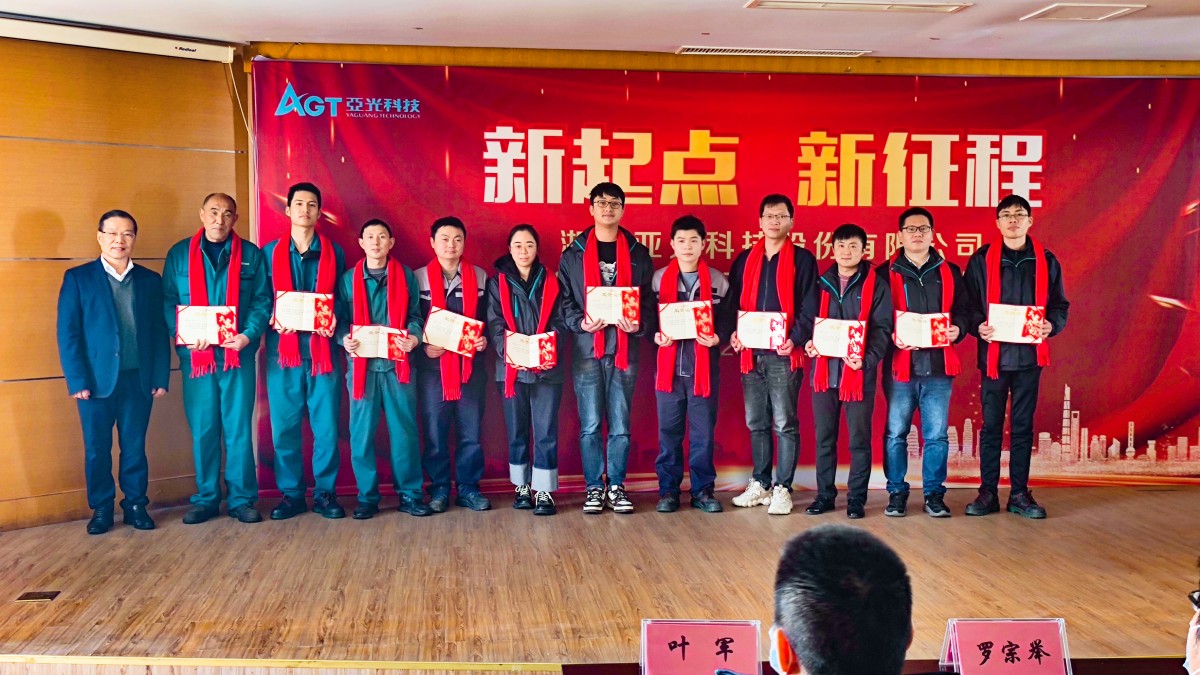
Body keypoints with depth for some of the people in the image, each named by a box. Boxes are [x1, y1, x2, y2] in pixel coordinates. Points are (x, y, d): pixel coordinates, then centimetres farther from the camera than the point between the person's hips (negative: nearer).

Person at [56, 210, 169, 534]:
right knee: (97, 449, 6)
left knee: (135, 447, 8)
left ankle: (136, 505, 20)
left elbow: (160, 332, 7)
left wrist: (160, 377, -1)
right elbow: (68, 333, -2)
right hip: (96, 380, -1)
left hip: (139, 379, 1)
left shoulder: (150, 280, 9)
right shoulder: (78, 278, 2)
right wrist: (77, 381, -9)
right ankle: (101, 508, 19)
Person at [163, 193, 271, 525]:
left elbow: (262, 300, 2)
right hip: (195, 354, 1)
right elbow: (168, 302, 4)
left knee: (239, 428, 2)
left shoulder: (251, 255, 6)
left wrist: (248, 335, -13)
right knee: (202, 429, 6)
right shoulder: (179, 254, 7)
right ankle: (206, 498, 16)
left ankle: (242, 498, 11)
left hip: (238, 353, -1)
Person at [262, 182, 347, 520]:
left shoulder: (334, 252, 9)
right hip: (283, 350, 1)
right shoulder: (270, 252, 9)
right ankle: (291, 493, 14)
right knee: (284, 426, 3)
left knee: (326, 425, -1)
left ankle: (325, 492, 11)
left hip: (322, 349, 0)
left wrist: (334, 322, -10)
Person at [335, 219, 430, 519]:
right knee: (362, 432, 2)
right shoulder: (348, 279, 9)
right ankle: (367, 496, 12)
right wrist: (344, 339, -14)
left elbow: (415, 315, 7)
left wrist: (414, 337, -13)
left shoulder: (406, 277, 9)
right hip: (361, 363, 0)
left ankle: (409, 494, 12)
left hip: (397, 363, 0)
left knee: (404, 430, 1)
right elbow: (341, 318, 6)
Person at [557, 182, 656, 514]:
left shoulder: (638, 254, 10)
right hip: (586, 349, -1)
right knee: (590, 425, 2)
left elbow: (648, 301, 10)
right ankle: (594, 487, 12)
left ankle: (617, 487, 15)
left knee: (620, 425, 5)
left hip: (624, 349, 1)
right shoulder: (573, 254, 8)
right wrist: (581, 323, -13)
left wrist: (639, 325, -9)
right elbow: (564, 300, 6)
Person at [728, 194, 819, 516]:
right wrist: (733, 333, -2)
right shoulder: (745, 259, 14)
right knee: (756, 423, 11)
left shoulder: (803, 260, 2)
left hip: (784, 355, -4)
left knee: (784, 423, -2)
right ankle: (760, 483, 22)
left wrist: (796, 339, -17)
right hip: (751, 353, 5)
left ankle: (782, 488, 5)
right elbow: (733, 303, 15)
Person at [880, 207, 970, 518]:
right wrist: (892, 337, -16)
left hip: (938, 366, 2)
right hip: (899, 366, -2)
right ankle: (897, 492, 14)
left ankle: (934, 493, 15)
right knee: (895, 433, 4)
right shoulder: (887, 273, 5)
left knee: (936, 435, 5)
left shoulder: (949, 272, 13)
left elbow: (962, 310, 12)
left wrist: (958, 329, -9)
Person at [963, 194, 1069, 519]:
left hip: (1029, 355, 1)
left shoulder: (1045, 261, 7)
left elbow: (1060, 305, 11)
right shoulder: (981, 259, 2)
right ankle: (987, 492, 11)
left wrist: (1051, 325, -9)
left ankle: (1020, 494, 14)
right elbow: (967, 304, 3)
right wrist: (978, 326, -15)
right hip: (993, 354, -1)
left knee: (1023, 426, 7)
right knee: (991, 425, 4)